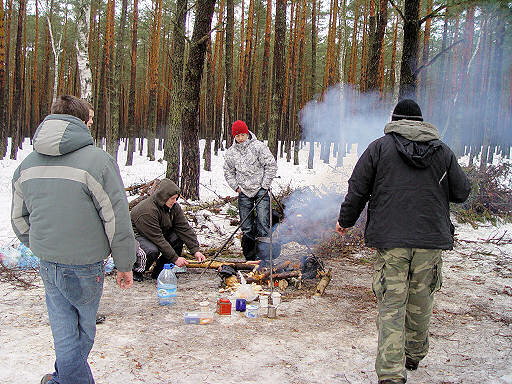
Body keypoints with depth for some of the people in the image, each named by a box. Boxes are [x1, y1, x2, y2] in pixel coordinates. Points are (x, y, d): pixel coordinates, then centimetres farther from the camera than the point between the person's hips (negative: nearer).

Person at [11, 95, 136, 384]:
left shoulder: (27, 164, 4)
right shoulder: (97, 160, -17)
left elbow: (19, 219, 13)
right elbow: (117, 221, -15)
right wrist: (125, 265, -4)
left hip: (46, 264, 5)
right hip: (84, 266, -4)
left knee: (63, 327, 17)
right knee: (84, 326, 18)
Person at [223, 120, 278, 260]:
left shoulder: (258, 146, -7)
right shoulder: (230, 152, 5)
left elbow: (271, 166, -6)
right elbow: (228, 172, 17)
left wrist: (264, 186, -8)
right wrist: (236, 187, 4)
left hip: (260, 189, -3)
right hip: (243, 192, 4)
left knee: (262, 222, -12)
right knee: (246, 226, 5)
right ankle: (249, 256, 14)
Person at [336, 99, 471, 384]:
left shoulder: (379, 147, 2)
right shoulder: (443, 150, 8)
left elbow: (357, 190, 0)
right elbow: (462, 192, 11)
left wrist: (346, 221, 15)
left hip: (390, 238, -2)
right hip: (431, 239, 3)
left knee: (391, 305, -1)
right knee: (420, 302, 16)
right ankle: (414, 356, 33)